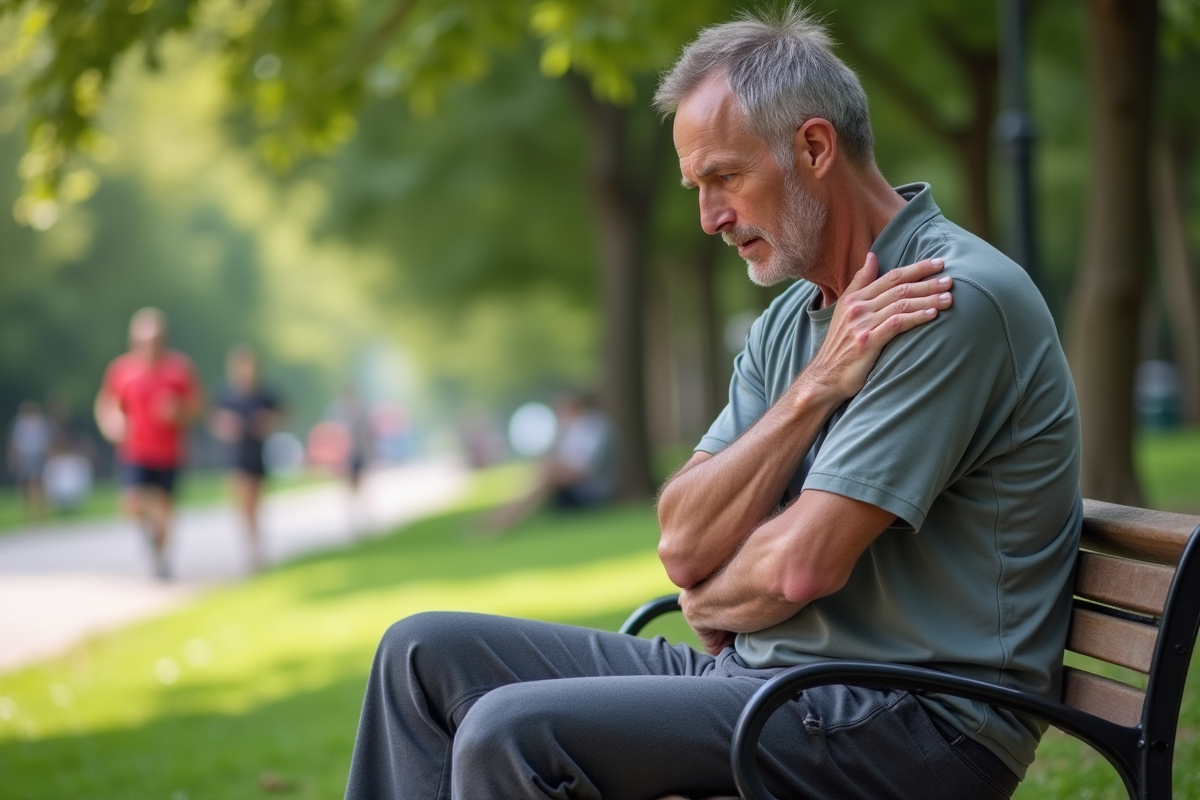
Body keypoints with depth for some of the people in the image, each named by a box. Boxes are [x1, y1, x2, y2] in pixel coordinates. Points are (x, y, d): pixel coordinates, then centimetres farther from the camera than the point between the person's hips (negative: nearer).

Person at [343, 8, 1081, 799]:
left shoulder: (957, 300, -16)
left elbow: (801, 566, -22)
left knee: (513, 735, -25)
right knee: (427, 653, 6)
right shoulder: (788, 324, 13)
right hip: (758, 674, 9)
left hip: (912, 721, -9)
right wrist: (817, 386, -12)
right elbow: (685, 543, 0)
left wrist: (709, 601, 0)